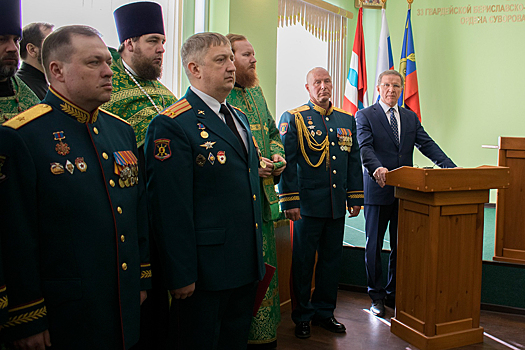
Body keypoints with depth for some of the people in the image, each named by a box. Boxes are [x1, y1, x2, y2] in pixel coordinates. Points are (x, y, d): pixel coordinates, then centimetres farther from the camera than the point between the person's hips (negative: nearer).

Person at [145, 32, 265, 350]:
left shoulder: (239, 118, 13)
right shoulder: (171, 126, -15)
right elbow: (171, 210, -18)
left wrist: (257, 251, 18)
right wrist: (182, 276, -17)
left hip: (247, 267, 8)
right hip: (205, 273, -8)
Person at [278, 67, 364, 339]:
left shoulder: (347, 120, 14)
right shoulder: (293, 118, -1)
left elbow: (354, 161, 16)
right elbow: (287, 163, -6)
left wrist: (355, 198, 11)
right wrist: (290, 201, -12)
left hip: (337, 205, 5)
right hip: (307, 203, -4)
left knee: (331, 259, 12)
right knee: (303, 261, 4)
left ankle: (324, 312, 27)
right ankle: (302, 316, 20)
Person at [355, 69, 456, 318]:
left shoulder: (411, 117, 13)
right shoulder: (365, 116, -1)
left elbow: (427, 145, 3)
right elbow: (365, 148, -16)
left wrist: (451, 167, -12)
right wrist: (377, 168, -36)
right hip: (378, 189, -4)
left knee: (401, 246, 11)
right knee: (374, 245, 6)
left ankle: (394, 294, 26)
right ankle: (377, 296, 20)